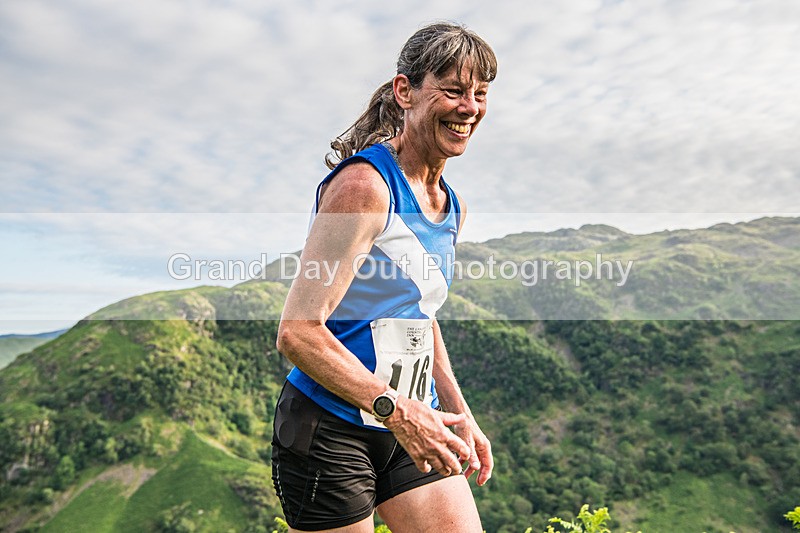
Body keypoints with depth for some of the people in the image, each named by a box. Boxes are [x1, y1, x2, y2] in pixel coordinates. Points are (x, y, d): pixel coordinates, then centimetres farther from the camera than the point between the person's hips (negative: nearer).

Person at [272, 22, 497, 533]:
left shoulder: (454, 208, 7)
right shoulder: (364, 184, -18)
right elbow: (298, 331, -22)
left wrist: (459, 415, 15)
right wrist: (396, 409, -25)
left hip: (410, 424, 7)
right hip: (331, 429, -7)